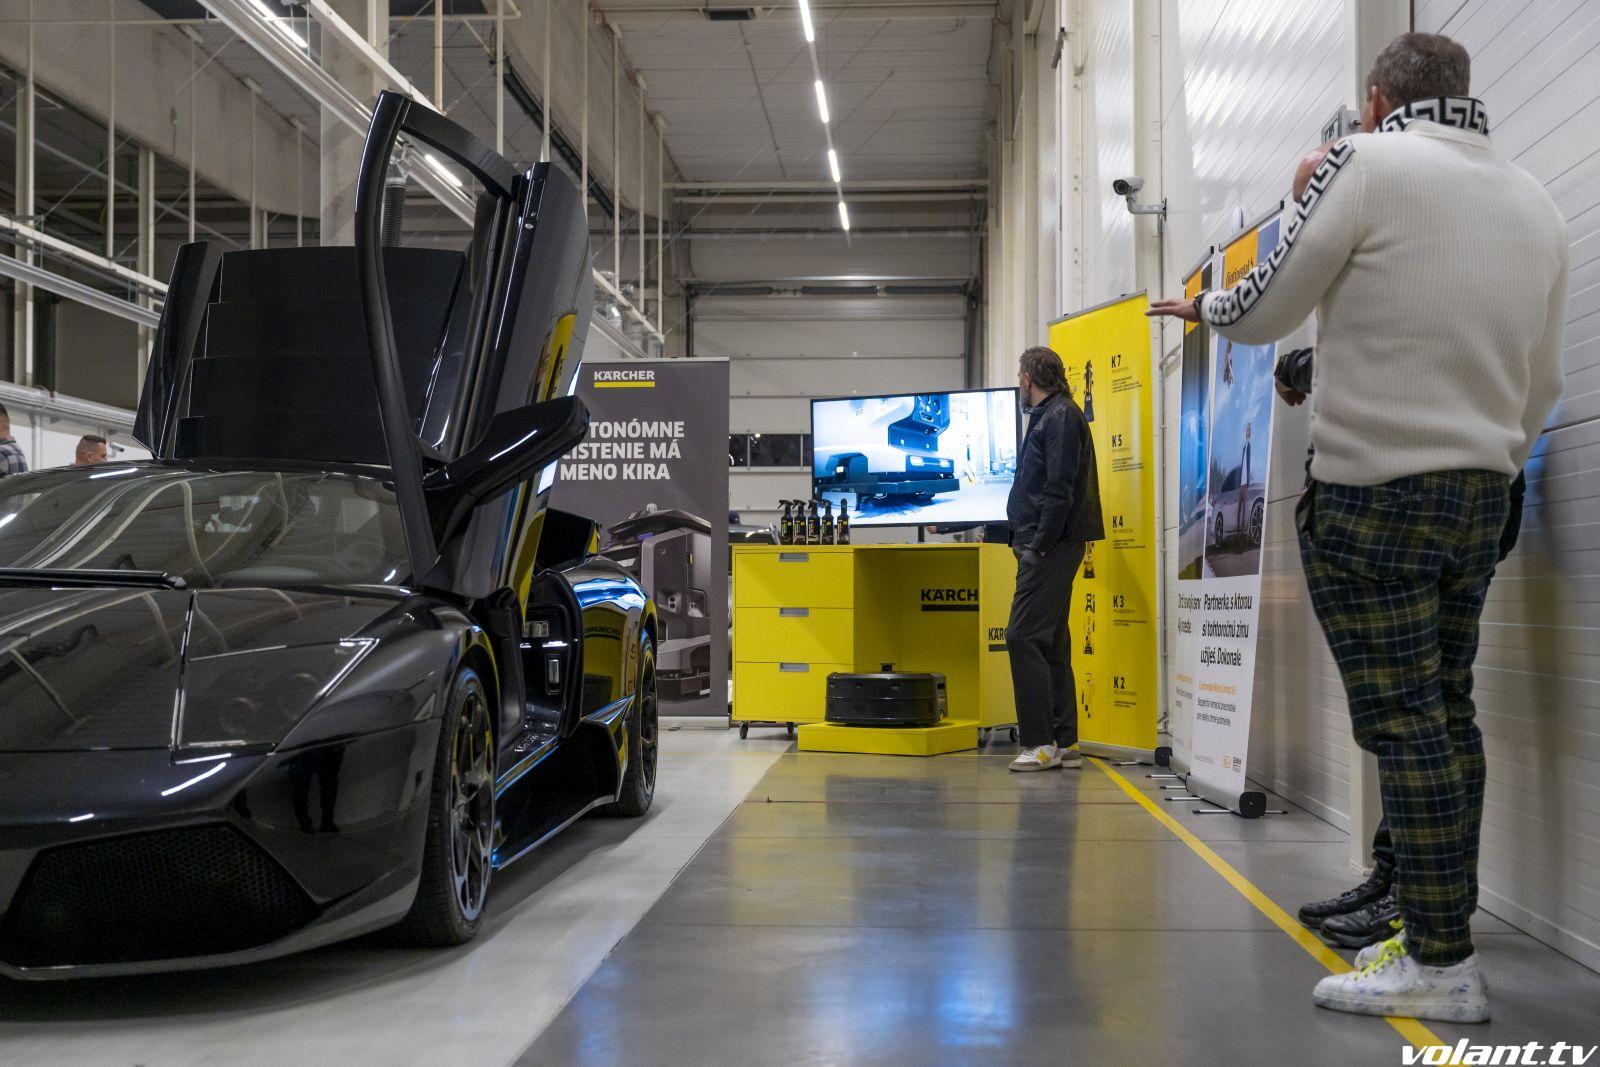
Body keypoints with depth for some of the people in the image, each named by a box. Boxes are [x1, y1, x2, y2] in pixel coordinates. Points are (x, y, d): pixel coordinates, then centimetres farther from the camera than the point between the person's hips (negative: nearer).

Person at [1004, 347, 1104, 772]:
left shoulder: (1060, 416, -10)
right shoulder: (1048, 416, 20)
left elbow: (1060, 490, -19)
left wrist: (1040, 545, -20)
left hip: (1052, 547, -10)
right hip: (1046, 548, 10)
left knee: (1024, 638, -12)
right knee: (1051, 643, 11)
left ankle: (1041, 743, -10)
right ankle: (1064, 743, 15)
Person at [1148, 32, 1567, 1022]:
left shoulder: (1368, 164, -8)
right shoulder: (1537, 203, 12)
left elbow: (1262, 313, -3)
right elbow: (1544, 382, 15)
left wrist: (1202, 305, 19)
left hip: (1375, 494, -7)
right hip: (1483, 494, 7)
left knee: (1402, 724, -4)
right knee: (1447, 714, 15)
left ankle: (1444, 966, 1)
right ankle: (1442, 927, 22)